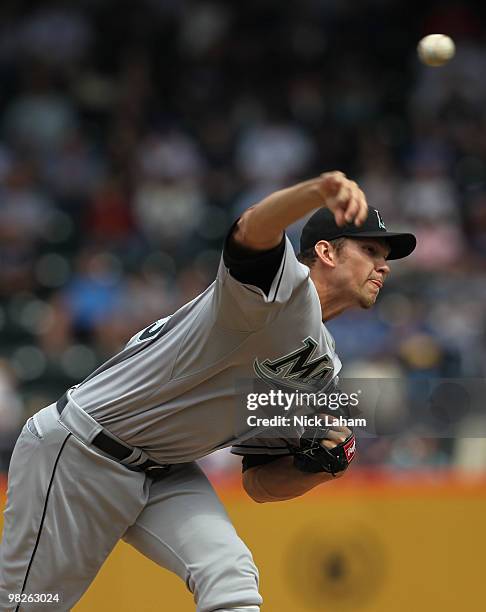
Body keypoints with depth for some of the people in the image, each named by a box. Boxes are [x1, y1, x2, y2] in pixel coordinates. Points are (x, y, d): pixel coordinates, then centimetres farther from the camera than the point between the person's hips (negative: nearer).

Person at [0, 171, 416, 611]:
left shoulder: (323, 369, 9)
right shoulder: (284, 283, -16)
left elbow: (259, 483, 14)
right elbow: (253, 231, -41)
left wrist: (320, 466, -8)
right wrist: (320, 191, -62)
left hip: (166, 473, 8)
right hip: (77, 456, -8)